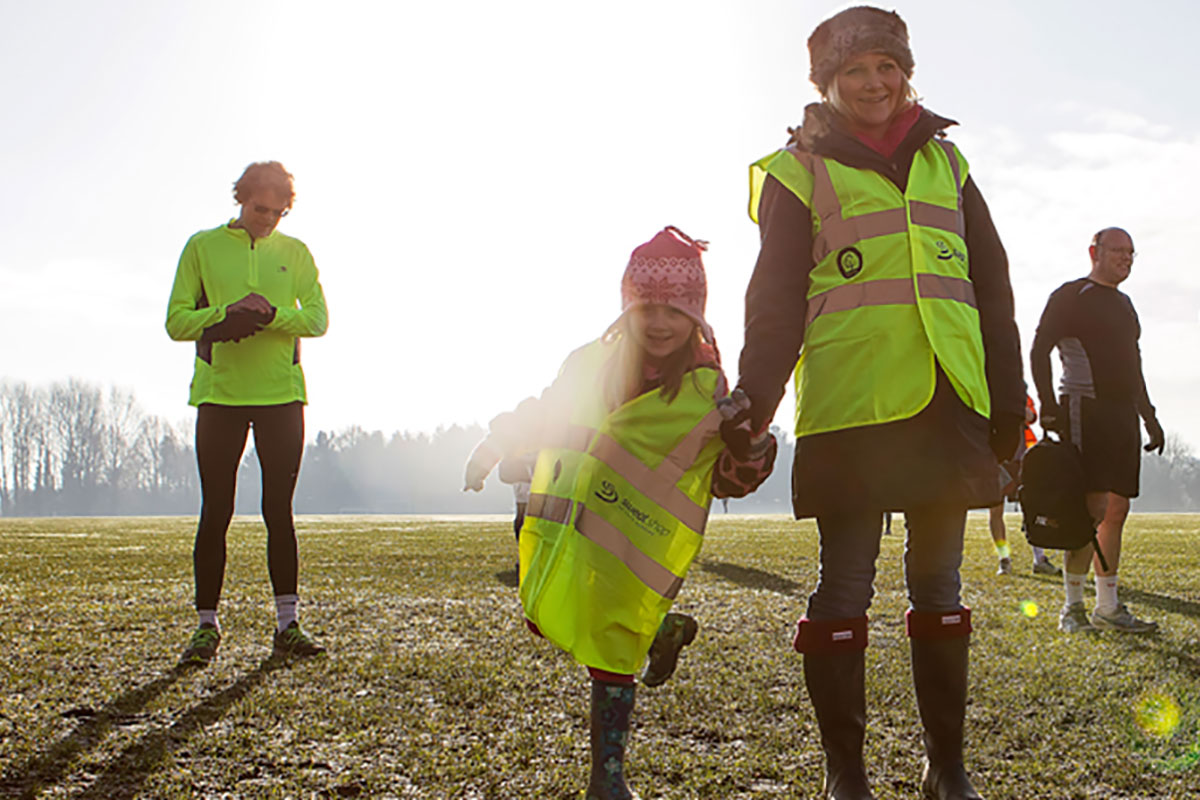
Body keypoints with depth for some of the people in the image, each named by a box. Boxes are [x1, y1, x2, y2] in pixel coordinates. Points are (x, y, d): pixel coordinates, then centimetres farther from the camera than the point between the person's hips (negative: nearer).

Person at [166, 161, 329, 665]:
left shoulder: (295, 253, 10)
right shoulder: (202, 248, 6)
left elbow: (317, 317, 0)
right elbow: (176, 321, 1)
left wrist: (270, 315, -19)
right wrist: (225, 316, -18)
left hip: (282, 395, 1)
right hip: (219, 395, -1)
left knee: (278, 511, 3)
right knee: (215, 513, 0)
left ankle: (288, 623, 7)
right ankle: (207, 626, 8)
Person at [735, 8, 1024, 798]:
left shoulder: (944, 160, 16)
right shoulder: (799, 171, 6)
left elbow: (992, 286, 17)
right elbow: (774, 304, 1)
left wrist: (1008, 395, 12)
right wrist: (751, 410, -8)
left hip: (947, 405, 4)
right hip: (846, 407, -3)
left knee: (940, 586, 9)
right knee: (844, 590, 0)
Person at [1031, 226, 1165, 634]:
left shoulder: (1124, 304, 22)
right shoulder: (1070, 295, -1)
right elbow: (1039, 351, -7)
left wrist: (1149, 417, 22)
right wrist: (1048, 405, -17)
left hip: (1122, 414, 8)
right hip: (1084, 409, -8)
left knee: (1117, 509, 5)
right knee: (1093, 507, -14)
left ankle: (1108, 607, 11)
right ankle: (1072, 607, -6)